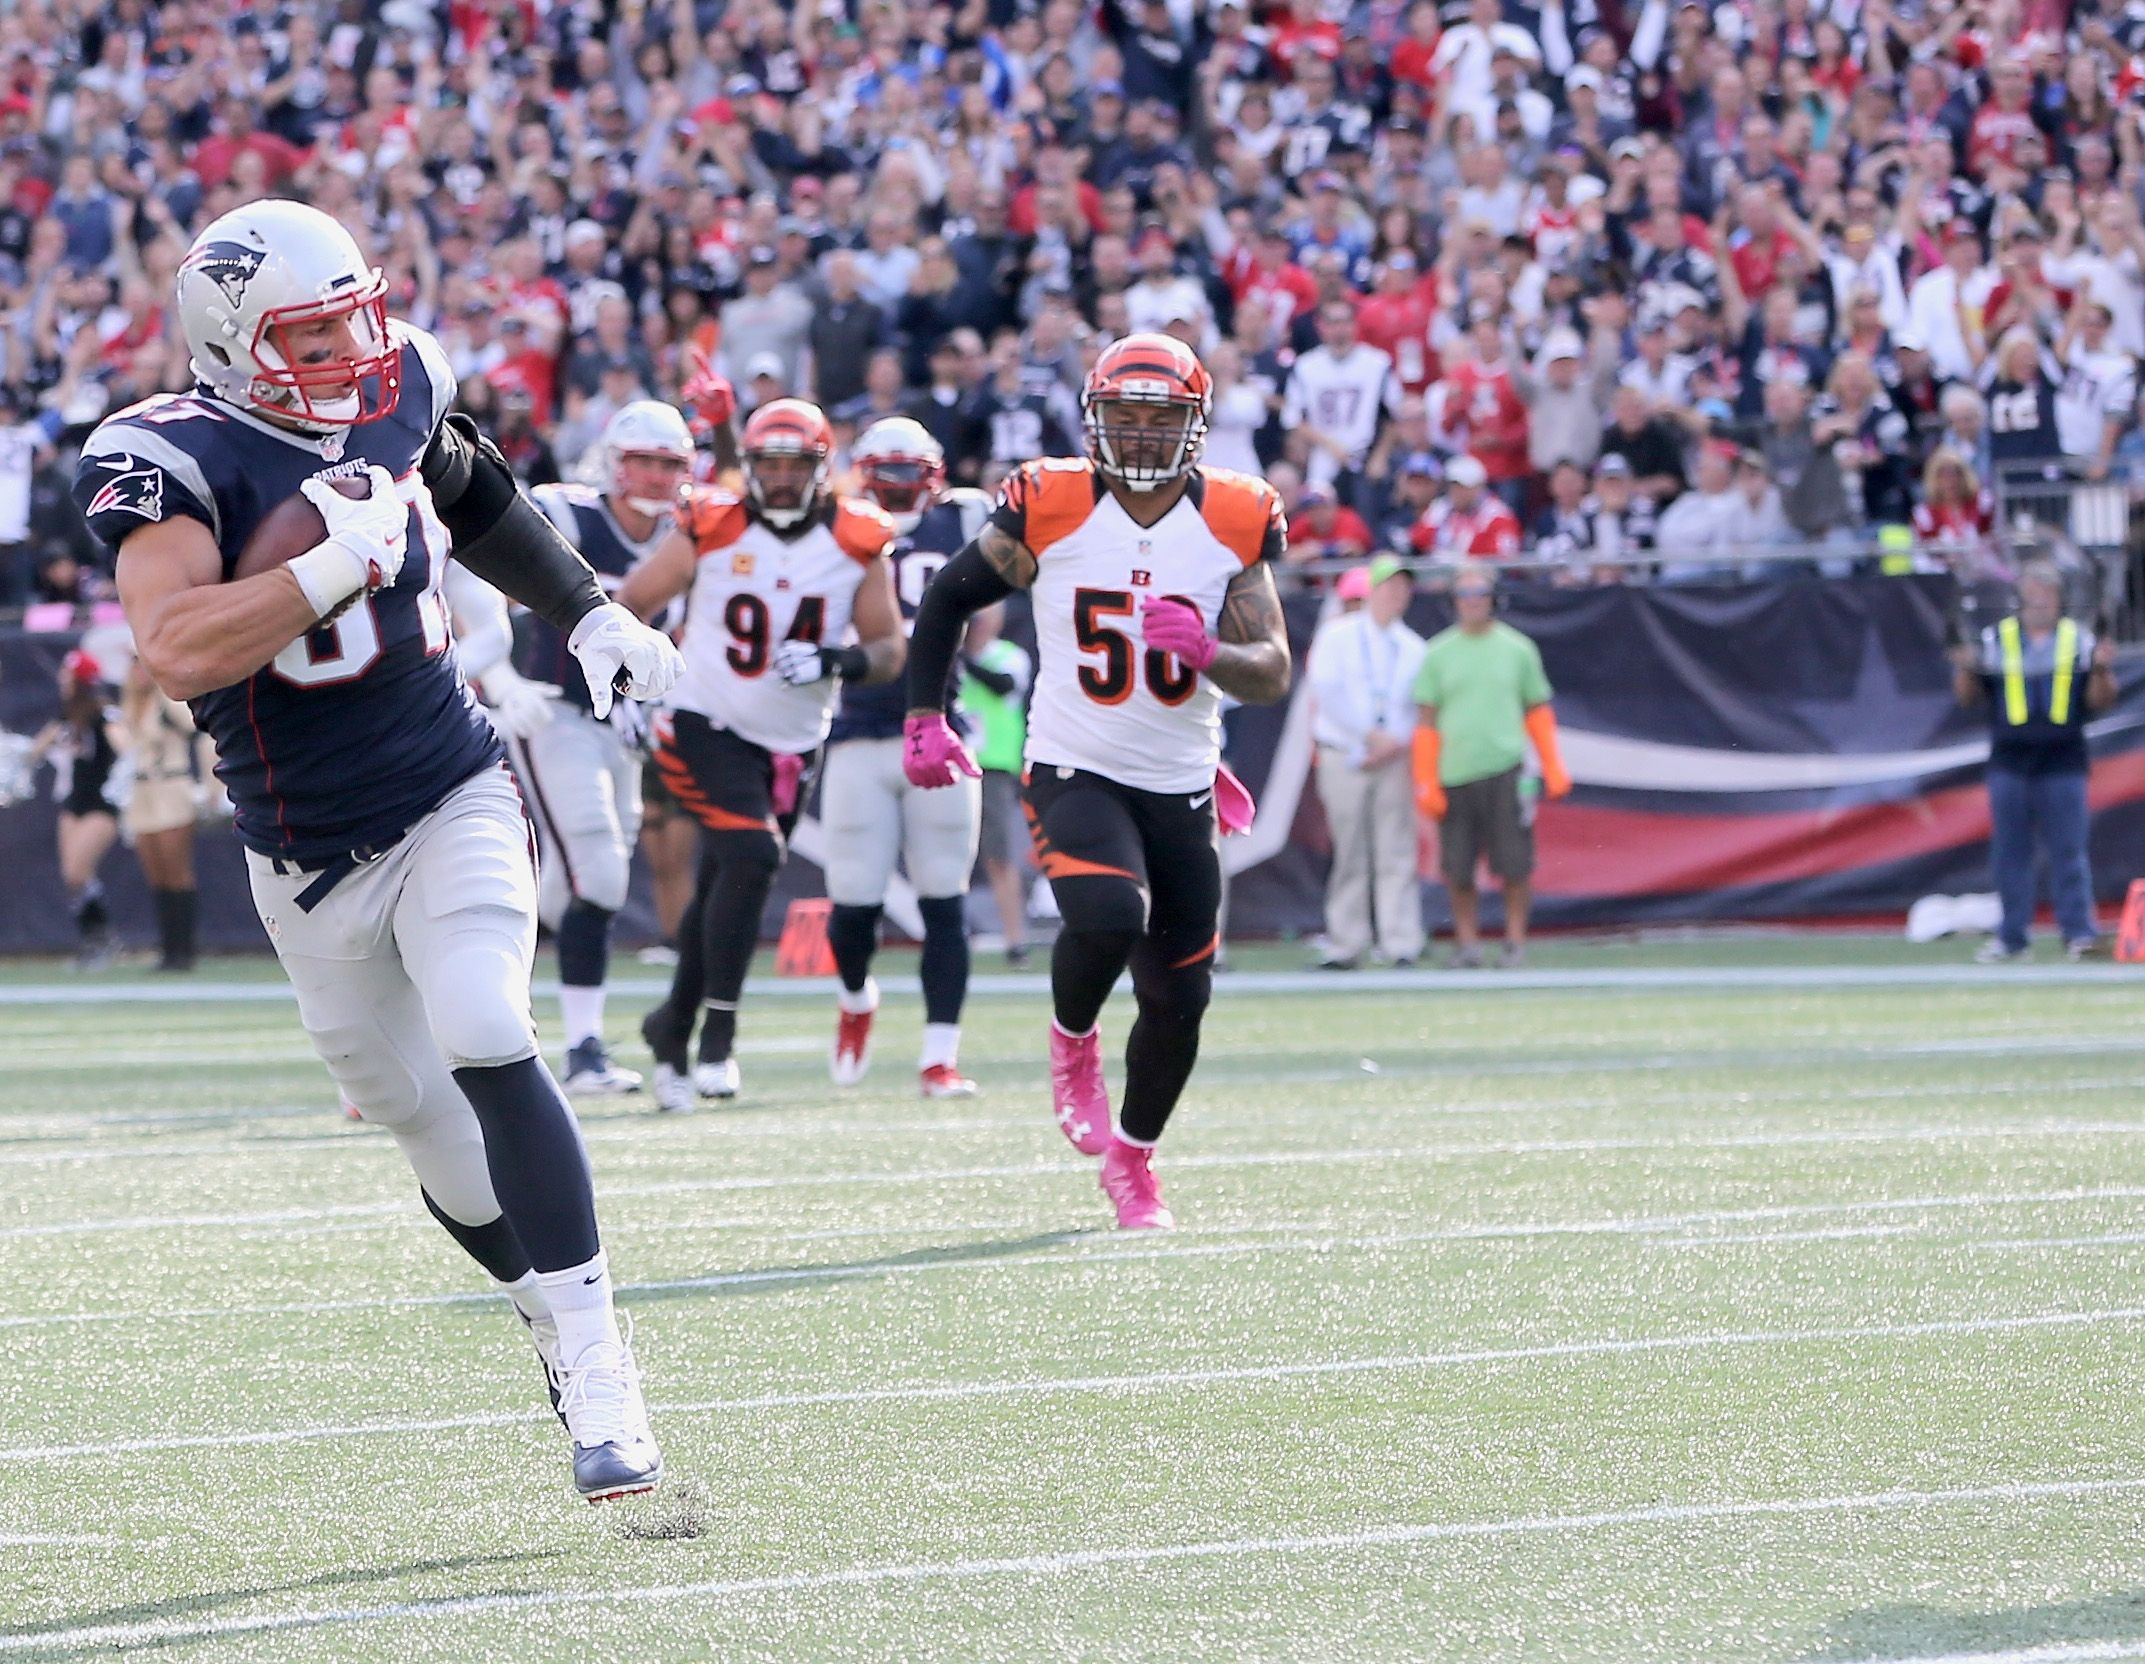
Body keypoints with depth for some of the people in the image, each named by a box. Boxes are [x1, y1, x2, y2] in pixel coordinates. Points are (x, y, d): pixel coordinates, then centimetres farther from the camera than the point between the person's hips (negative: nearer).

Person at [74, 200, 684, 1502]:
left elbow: (476, 495, 24)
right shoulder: (176, 461, -17)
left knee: (485, 1047, -21)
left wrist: (591, 615, 21)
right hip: (312, 858, -1)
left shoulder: (398, 395, -1)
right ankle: (552, 1310, 34)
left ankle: (595, 1361, -19)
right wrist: (341, 561, -33)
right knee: (420, 1120, 9)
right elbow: (176, 653, -34)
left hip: (456, 806, 1)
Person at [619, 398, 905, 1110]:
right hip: (705, 727, -4)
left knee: (724, 890, 12)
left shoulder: (858, 543, -3)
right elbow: (630, 607, 2)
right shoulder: (709, 530, -9)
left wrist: (837, 661, -21)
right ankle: (717, 1035, -17)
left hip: (792, 747, 4)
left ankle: (673, 1029, 31)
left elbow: (889, 651, -1)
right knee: (752, 854, -24)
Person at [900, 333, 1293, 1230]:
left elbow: (1273, 673, -5)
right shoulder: (1050, 509, -7)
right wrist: (924, 719, 1)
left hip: (1182, 787, 3)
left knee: (1179, 998, 6)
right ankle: (1072, 1041, 3)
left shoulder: (1233, 523, -3)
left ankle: (1133, 1160, 31)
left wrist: (1205, 652, -26)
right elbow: (948, 597, 8)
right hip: (1075, 774, -3)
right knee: (1110, 917, -31)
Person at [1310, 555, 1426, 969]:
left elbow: (1420, 708, 9)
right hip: (1343, 758, -1)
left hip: (1393, 760, 2)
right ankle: (1345, 945, 3)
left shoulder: (1413, 648, 14)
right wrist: (1370, 734, -12)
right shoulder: (1338, 637, 6)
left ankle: (1402, 943, -11)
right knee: (1349, 855, 0)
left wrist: (1396, 742, -9)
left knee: (1397, 854, -7)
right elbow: (1327, 690, -6)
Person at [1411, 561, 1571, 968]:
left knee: (1514, 864, -4)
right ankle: (1467, 944, 11)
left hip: (1505, 772, -1)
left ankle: (1515, 940, 6)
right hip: (1453, 776, 1)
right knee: (1457, 868, 1)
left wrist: (1553, 770, 7)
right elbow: (1425, 721, 7)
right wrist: (1425, 782, 0)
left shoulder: (1518, 650, 9)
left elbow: (1538, 713, 14)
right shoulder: (1438, 654, 8)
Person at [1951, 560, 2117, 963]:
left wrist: (2101, 670, -13)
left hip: (2063, 762, -1)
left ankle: (2080, 933, -7)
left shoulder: (2079, 640, 9)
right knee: (2009, 853, 3)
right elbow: (1970, 697, 8)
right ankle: (2013, 937, 8)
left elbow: (2099, 702, 6)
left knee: (2069, 850, -6)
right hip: (2009, 761, 1)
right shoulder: (1994, 640, 10)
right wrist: (1967, 670, -11)